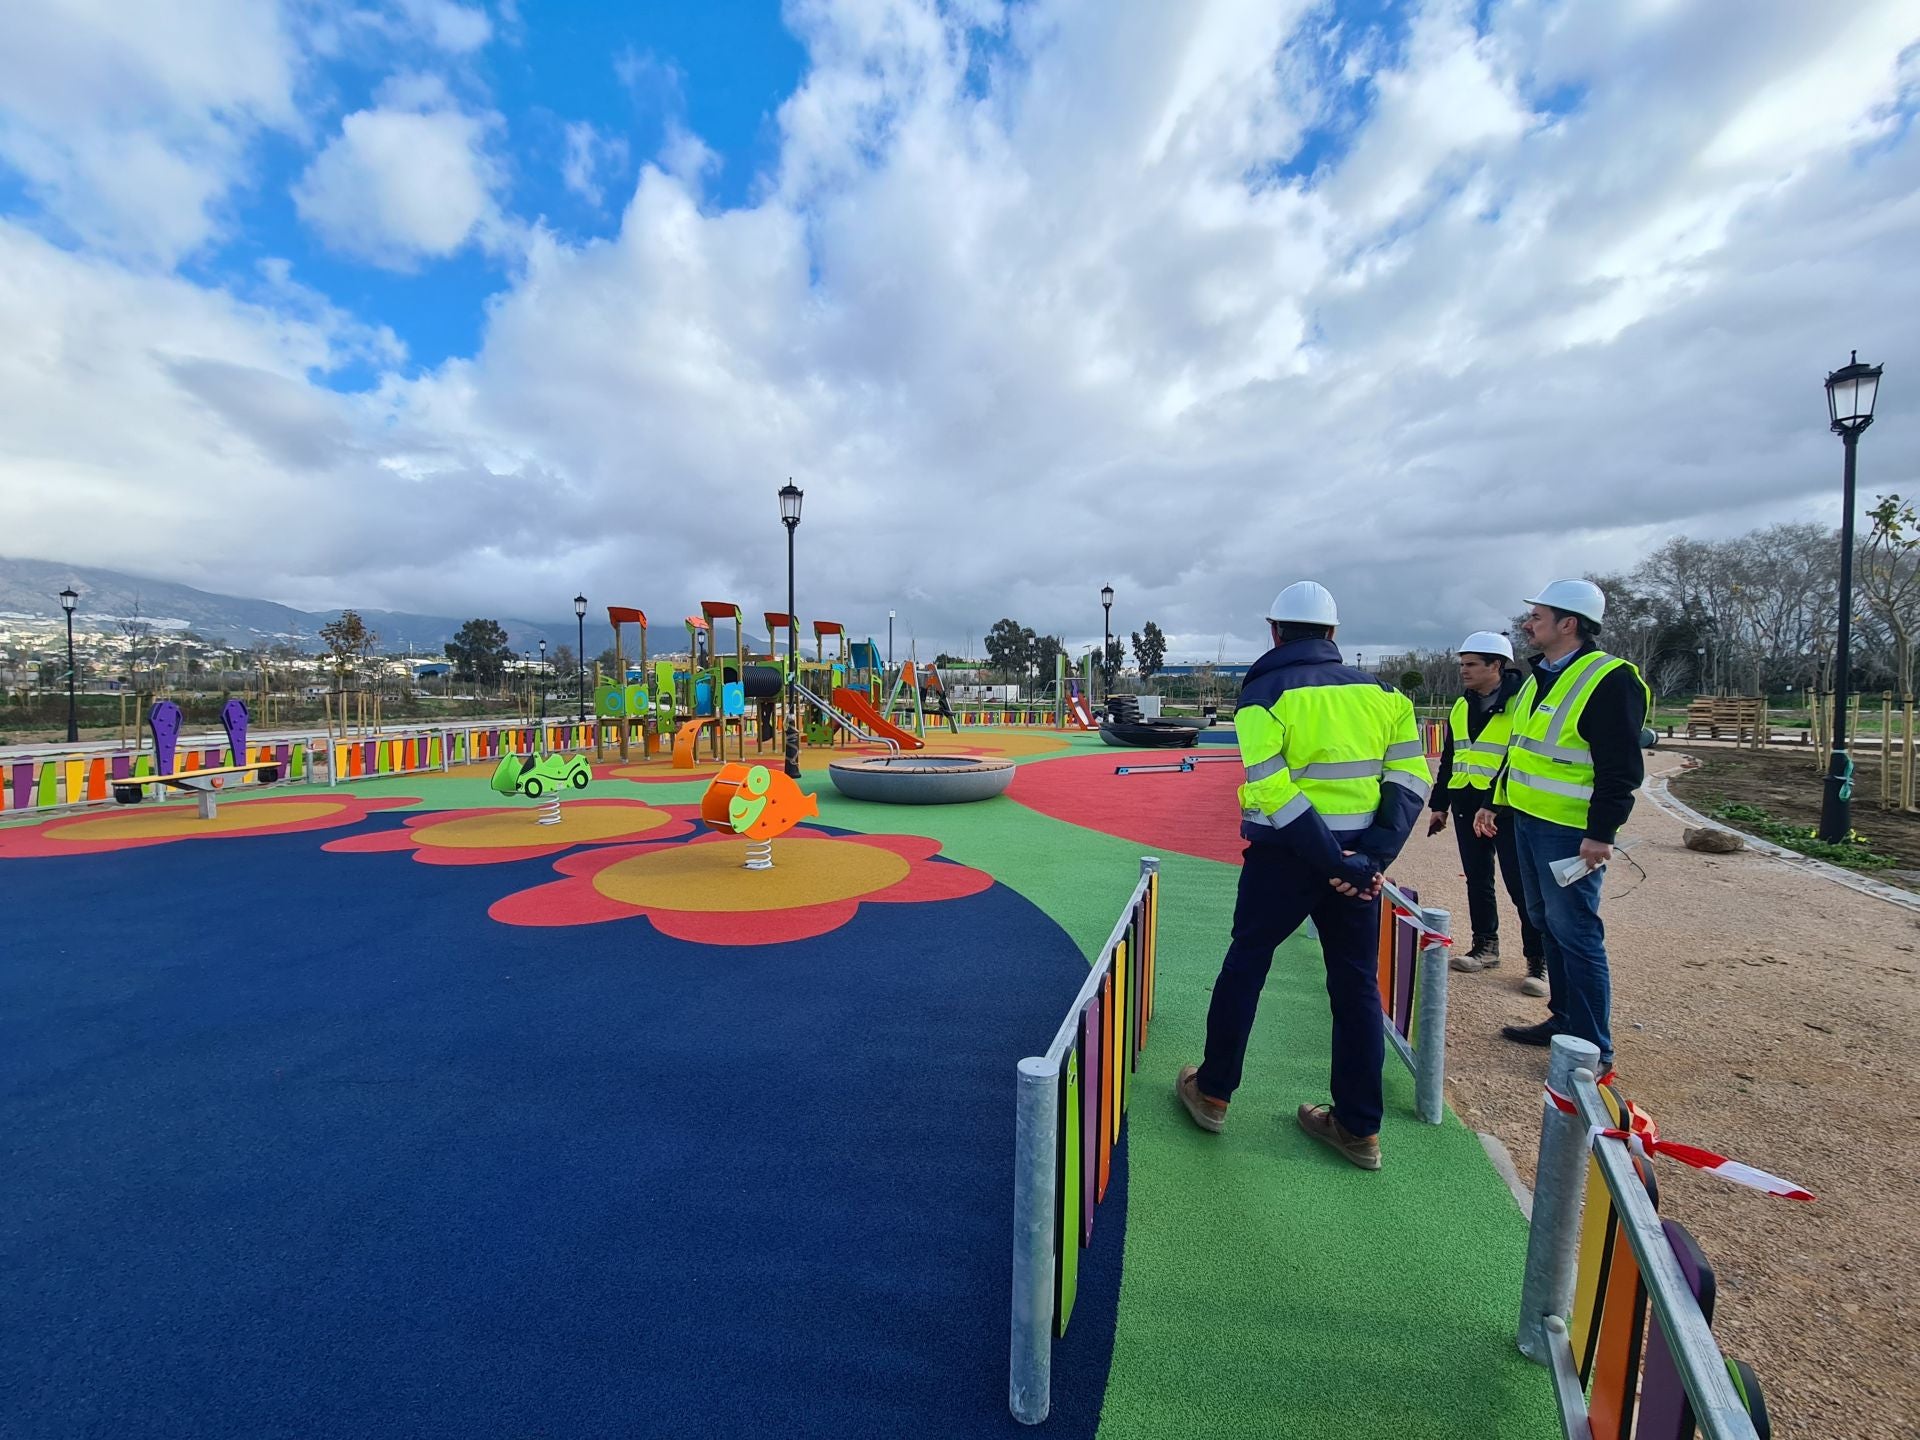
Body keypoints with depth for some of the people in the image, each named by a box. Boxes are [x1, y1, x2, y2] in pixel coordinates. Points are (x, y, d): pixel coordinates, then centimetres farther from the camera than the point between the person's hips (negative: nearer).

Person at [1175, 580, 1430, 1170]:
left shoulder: (1265, 691, -8)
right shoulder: (1379, 691, 6)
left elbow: (1273, 792, -19)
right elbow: (1410, 779, -2)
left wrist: (1335, 863, -15)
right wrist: (1371, 856, -9)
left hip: (1284, 856, -4)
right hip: (1356, 857, 4)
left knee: (1245, 964, 13)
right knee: (1356, 982, 15)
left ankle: (1212, 1093, 27)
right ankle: (1359, 1128, 25)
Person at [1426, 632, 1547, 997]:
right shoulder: (1461, 706, 12)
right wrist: (1439, 805, 17)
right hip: (1467, 806, 7)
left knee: (1521, 884, -2)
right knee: (1477, 880, 14)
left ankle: (1539, 960, 10)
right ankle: (1485, 946, 27)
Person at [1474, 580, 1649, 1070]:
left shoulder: (1610, 680, -14)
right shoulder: (1540, 677, 14)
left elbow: (1620, 768, -18)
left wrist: (1601, 833, -21)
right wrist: (1495, 803, 20)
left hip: (1570, 831, -9)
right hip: (1527, 821, 9)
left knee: (1575, 933, -3)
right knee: (1547, 923, 17)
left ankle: (1593, 1049, 9)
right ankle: (1563, 1019, 30)